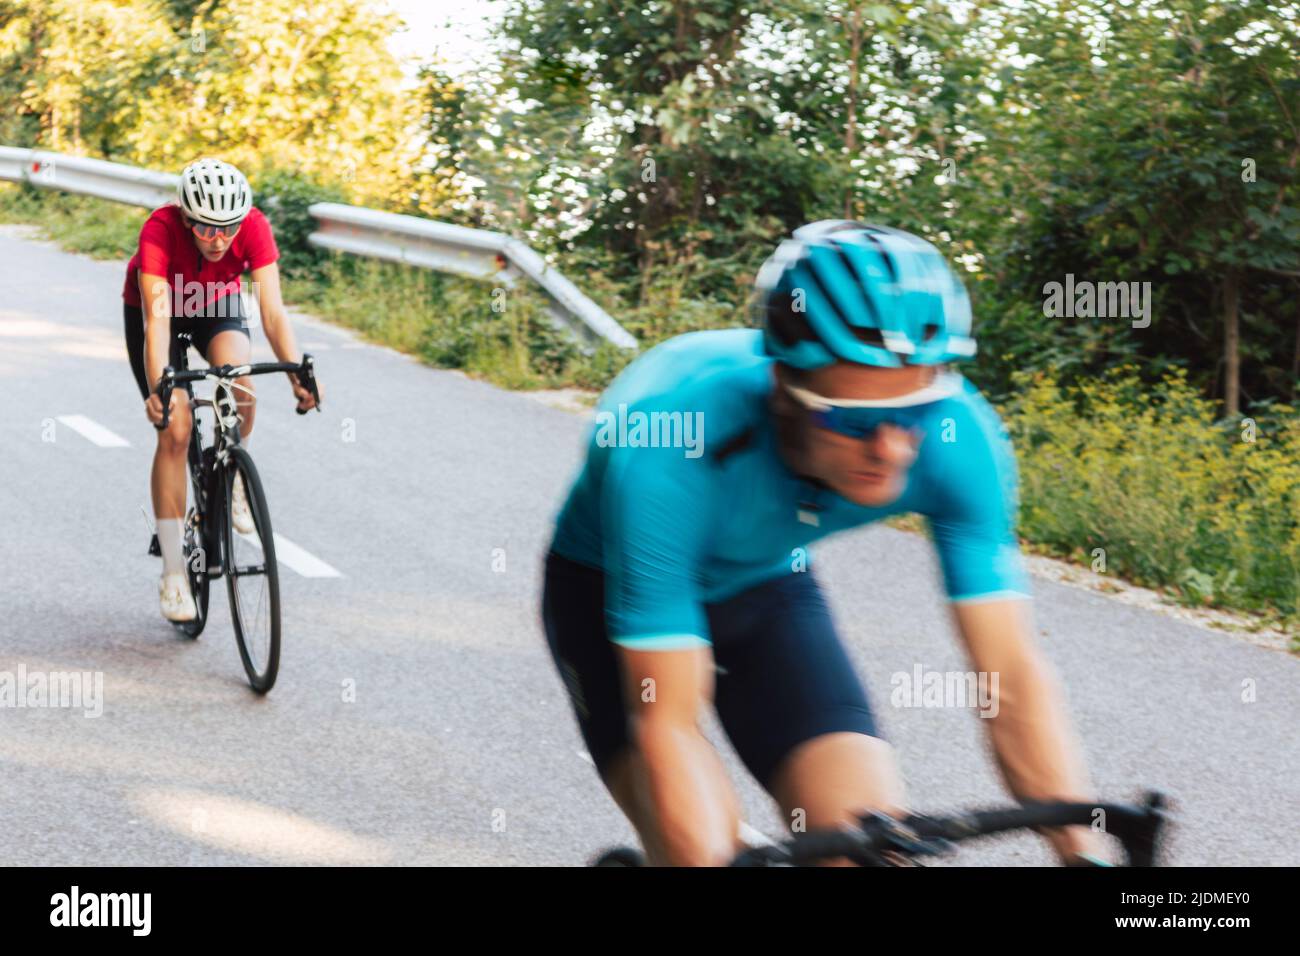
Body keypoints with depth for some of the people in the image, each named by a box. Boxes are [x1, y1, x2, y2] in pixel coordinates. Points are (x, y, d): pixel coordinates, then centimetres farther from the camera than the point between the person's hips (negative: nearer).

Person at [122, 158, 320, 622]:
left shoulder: (254, 227, -31)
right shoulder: (160, 230, -37)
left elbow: (273, 310, -35)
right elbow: (156, 320, -43)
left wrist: (298, 374, -49)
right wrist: (158, 389, -57)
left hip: (217, 305, 2)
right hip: (153, 308, -2)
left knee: (239, 382, -30)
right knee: (175, 430, -14)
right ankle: (173, 571, -5)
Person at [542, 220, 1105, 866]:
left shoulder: (955, 434, -29)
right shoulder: (670, 448, -40)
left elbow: (1012, 673, -27)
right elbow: (667, 724, -37)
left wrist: (1085, 853, -36)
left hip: (765, 584, 3)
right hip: (609, 590, -3)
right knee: (704, 844, -25)